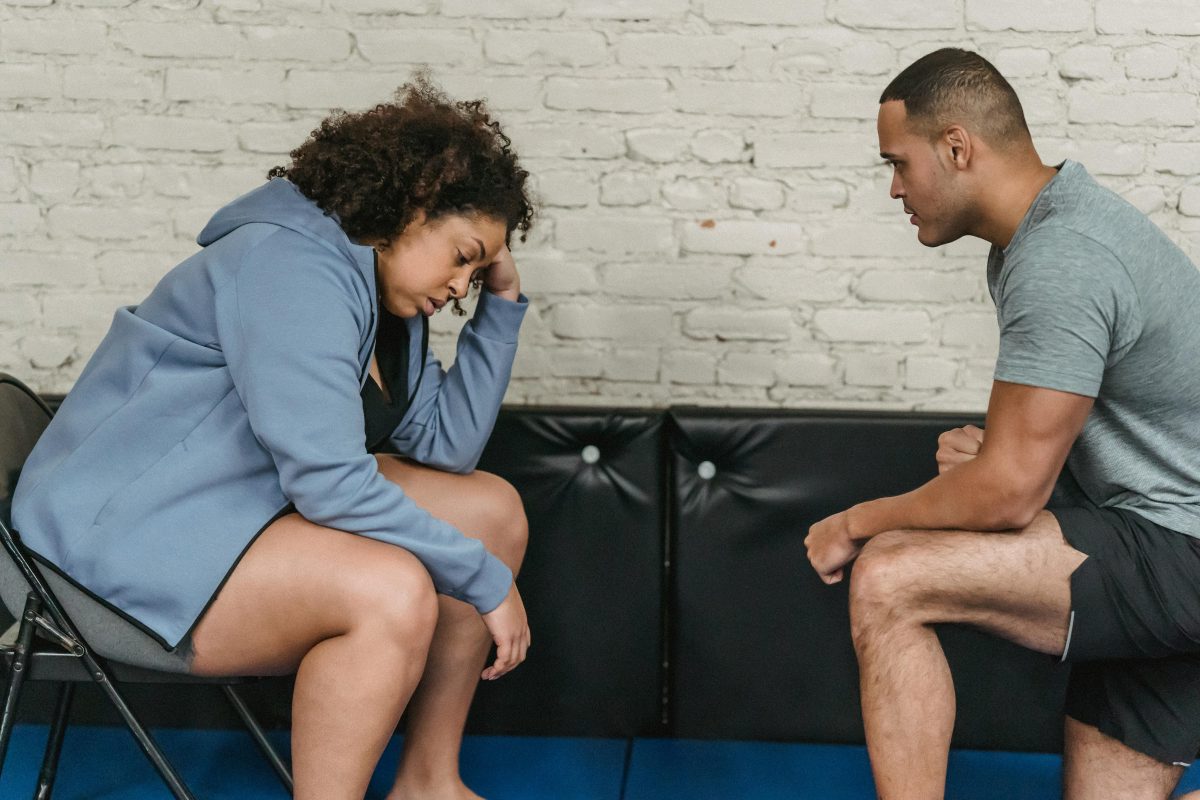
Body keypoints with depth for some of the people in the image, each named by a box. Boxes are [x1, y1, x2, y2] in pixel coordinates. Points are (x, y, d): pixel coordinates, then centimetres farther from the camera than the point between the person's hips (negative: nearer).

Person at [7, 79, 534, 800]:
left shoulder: (384, 292, 9)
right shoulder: (293, 268, -22)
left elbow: (446, 444, 3)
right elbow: (325, 479, -30)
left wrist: (502, 303, 0)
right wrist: (484, 578, -22)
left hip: (255, 505, 10)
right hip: (122, 542, -10)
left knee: (495, 509, 4)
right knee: (391, 591, -32)